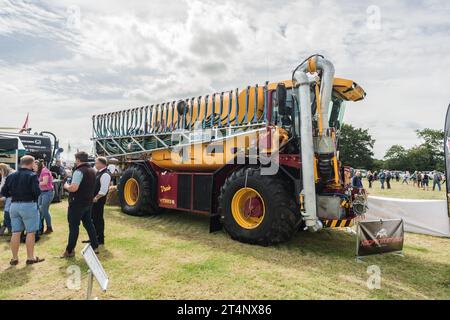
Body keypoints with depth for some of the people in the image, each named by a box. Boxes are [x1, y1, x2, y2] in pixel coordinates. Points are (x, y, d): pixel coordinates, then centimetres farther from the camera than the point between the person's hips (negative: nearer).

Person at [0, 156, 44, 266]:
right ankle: (30, 258, 11)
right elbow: (37, 192, -20)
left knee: (16, 232, 12)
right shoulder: (32, 175, -13)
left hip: (14, 205, 6)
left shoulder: (11, 176, 6)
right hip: (28, 205, -6)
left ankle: (14, 258, 20)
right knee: (31, 232, 4)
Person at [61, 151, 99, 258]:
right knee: (88, 223, 15)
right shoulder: (92, 171, 10)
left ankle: (70, 251, 9)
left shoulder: (79, 171, -18)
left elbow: (73, 188, -26)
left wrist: (66, 186, -6)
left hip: (77, 203, -8)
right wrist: (71, 184, 19)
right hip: (88, 202, 8)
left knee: (74, 226, 0)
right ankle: (95, 246, 20)